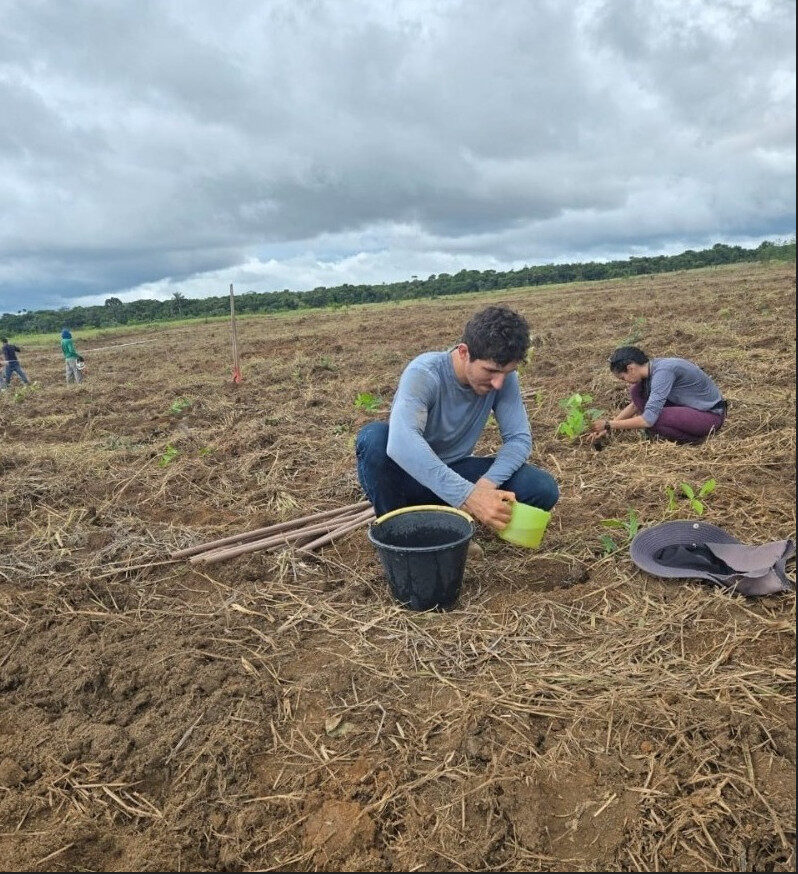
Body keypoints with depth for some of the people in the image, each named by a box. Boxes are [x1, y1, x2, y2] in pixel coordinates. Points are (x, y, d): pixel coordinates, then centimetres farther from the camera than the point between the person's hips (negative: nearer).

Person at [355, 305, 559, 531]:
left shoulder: (504, 377, -13)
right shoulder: (424, 374, -27)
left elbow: (519, 438, -13)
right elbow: (402, 442, -44)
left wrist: (487, 483, -33)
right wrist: (468, 496, -51)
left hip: (455, 472, 4)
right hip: (411, 476, -3)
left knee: (543, 490, -17)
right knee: (373, 437, -35)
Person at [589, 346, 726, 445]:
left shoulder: (663, 371, -29)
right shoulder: (651, 367, -3)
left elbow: (648, 420, -33)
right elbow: (635, 404, 12)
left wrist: (609, 424, -23)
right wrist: (608, 428, 6)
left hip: (712, 415, -8)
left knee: (653, 418, -30)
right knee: (636, 391, -4)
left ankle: (695, 438, -5)